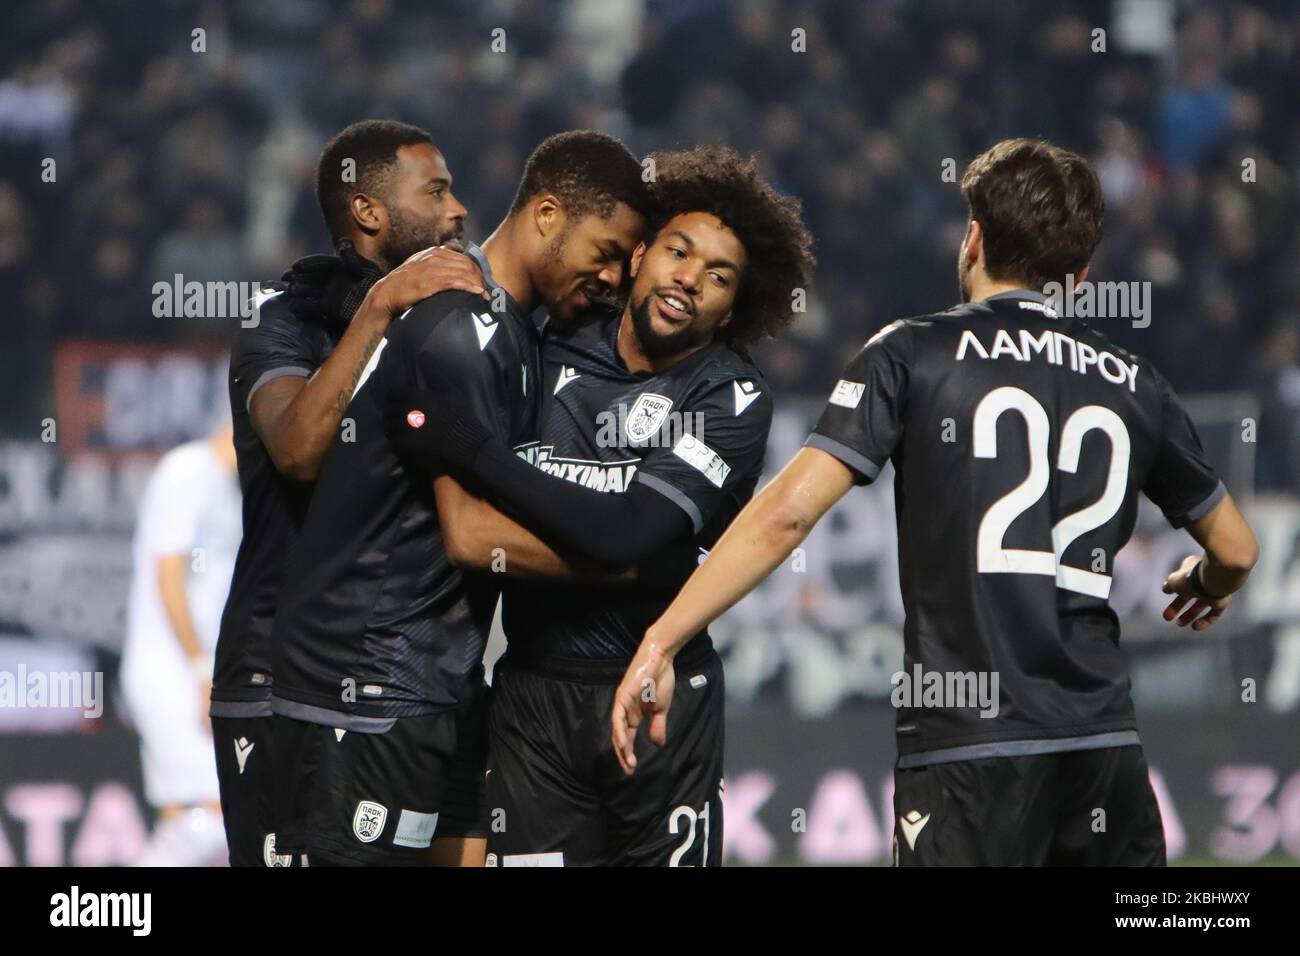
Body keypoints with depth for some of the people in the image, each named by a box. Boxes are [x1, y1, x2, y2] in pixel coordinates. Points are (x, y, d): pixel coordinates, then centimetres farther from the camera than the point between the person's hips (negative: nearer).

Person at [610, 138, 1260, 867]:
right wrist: (1205, 588, 49)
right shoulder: (1136, 386, 13)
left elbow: (786, 513, -8)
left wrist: (661, 642, -5)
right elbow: (1236, 550, 25)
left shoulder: (913, 354, 2)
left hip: (966, 744, -3)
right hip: (1105, 744, 3)